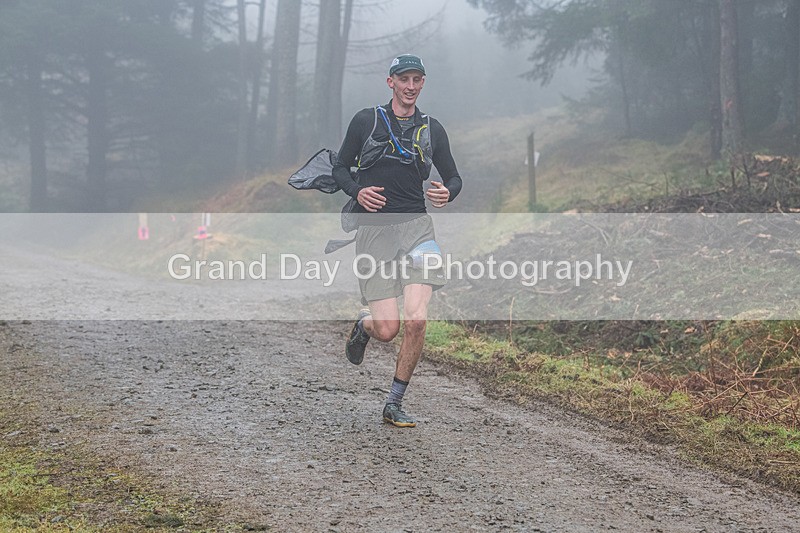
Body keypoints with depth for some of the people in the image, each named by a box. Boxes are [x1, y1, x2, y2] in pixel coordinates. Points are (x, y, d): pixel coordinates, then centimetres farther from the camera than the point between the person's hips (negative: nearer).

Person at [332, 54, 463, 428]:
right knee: (387, 330, -9)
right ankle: (363, 326, 31)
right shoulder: (366, 121, 5)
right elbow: (340, 168, 11)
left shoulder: (431, 129, 11)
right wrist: (357, 191, -10)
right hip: (374, 228, -2)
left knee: (416, 321, -13)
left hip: (417, 227, 2)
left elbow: (452, 176, 20)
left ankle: (394, 404, 4)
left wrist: (447, 193, -4)